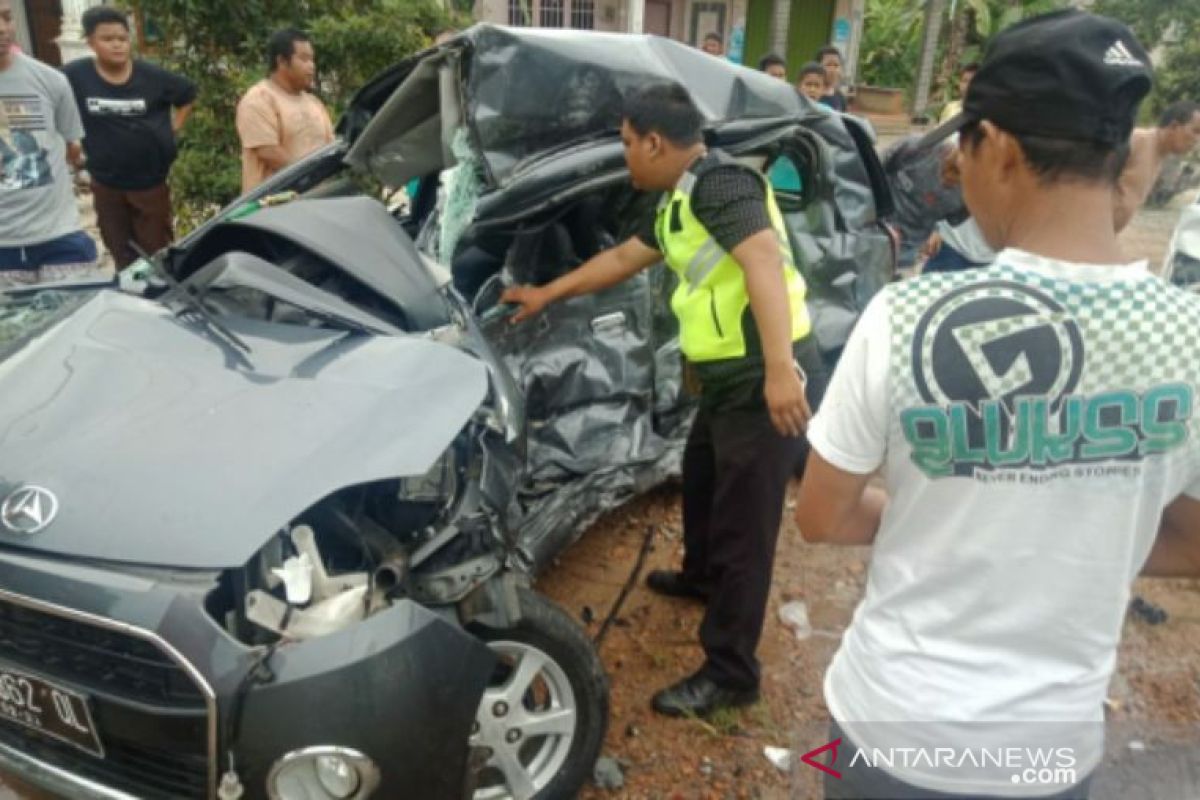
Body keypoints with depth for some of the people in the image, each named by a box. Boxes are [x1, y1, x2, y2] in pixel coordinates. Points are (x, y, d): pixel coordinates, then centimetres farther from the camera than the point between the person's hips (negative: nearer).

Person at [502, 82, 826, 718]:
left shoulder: (718, 184, -16)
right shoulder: (681, 201, 17)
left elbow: (764, 261, -29)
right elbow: (624, 258, 28)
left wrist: (780, 370, -38)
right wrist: (548, 294, 35)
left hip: (765, 379, -10)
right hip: (733, 376, 10)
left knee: (742, 524, -2)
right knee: (701, 479, 28)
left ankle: (730, 673, 12)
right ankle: (702, 576, 54)